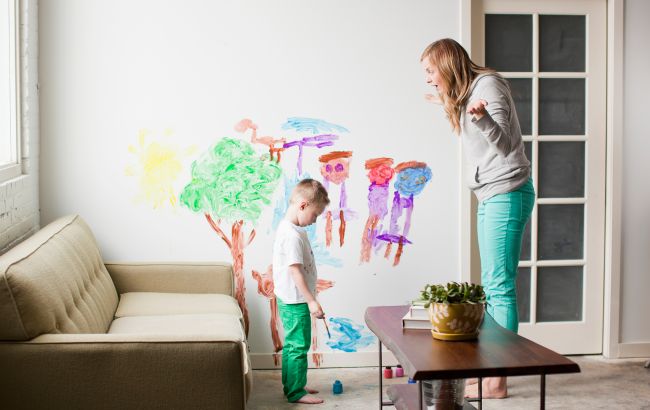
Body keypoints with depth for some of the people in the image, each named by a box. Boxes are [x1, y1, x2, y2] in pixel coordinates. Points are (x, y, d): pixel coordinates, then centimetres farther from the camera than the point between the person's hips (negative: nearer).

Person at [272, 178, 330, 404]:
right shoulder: (292, 235, -22)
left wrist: (309, 299, 23)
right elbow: (294, 270, -25)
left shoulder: (289, 228, 10)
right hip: (295, 301, -10)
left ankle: (292, 385, 29)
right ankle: (296, 392, 7)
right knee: (299, 346, -1)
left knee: (292, 344, 18)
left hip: (291, 300, 10)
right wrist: (311, 301, -24)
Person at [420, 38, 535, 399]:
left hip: (506, 193, -10)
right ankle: (490, 370, 16)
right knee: (491, 286, 10)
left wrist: (482, 117, -37)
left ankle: (497, 382, -6)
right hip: (490, 196, 10)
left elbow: (504, 143, -18)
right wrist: (448, 107, 32)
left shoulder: (487, 85, -11)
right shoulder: (464, 92, 17)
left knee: (500, 286, -9)